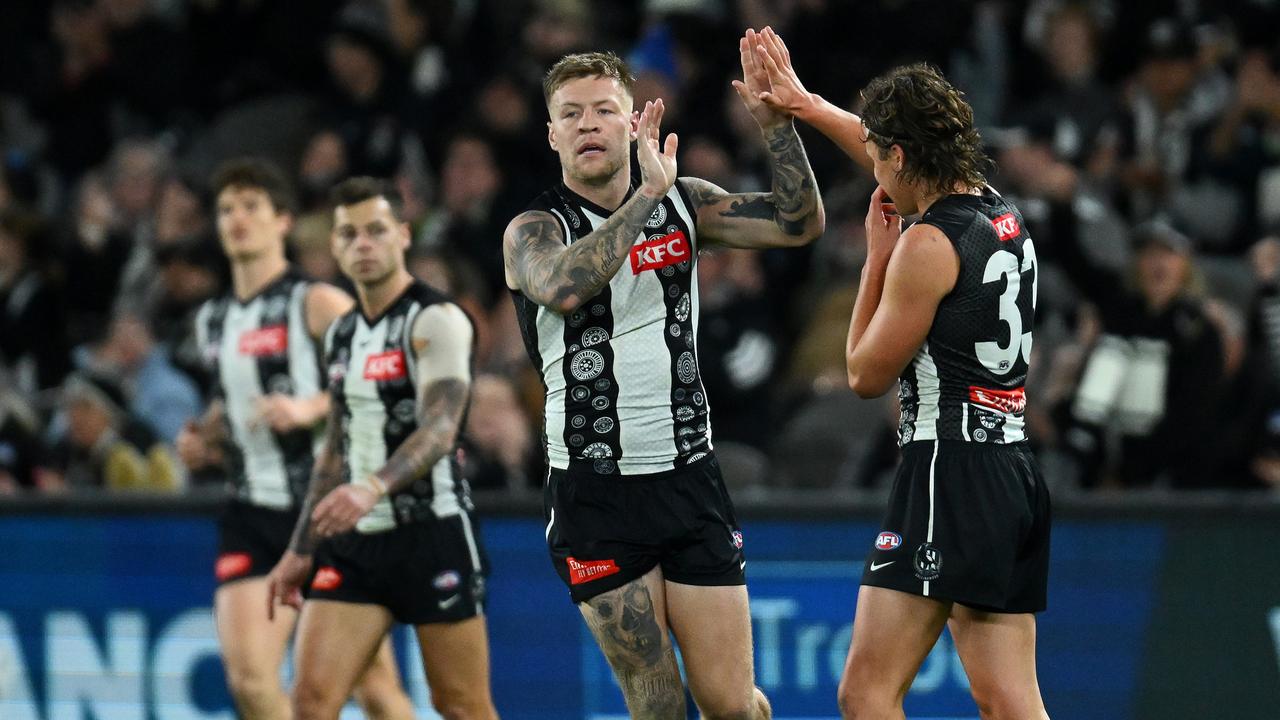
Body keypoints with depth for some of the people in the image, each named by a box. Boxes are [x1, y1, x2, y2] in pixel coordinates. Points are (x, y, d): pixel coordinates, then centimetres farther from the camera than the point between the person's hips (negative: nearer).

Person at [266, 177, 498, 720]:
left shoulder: (436, 322, -9)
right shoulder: (343, 334, 15)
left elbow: (440, 429, -23)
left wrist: (373, 487, -39)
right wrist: (300, 551, 20)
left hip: (434, 536, -6)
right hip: (357, 541, 6)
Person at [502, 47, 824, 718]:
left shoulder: (682, 203, 7)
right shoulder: (533, 231, -6)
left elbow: (798, 223, 0)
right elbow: (564, 287, -29)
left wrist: (776, 124, -13)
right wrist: (648, 193, -28)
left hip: (688, 479, 3)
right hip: (596, 493, -3)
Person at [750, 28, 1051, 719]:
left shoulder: (929, 245, -12)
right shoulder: (1003, 215, 13)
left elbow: (866, 374, -1)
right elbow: (911, 159, 32)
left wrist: (877, 256, 7)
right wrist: (802, 104, 40)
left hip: (948, 469, -9)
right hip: (1015, 474, 9)